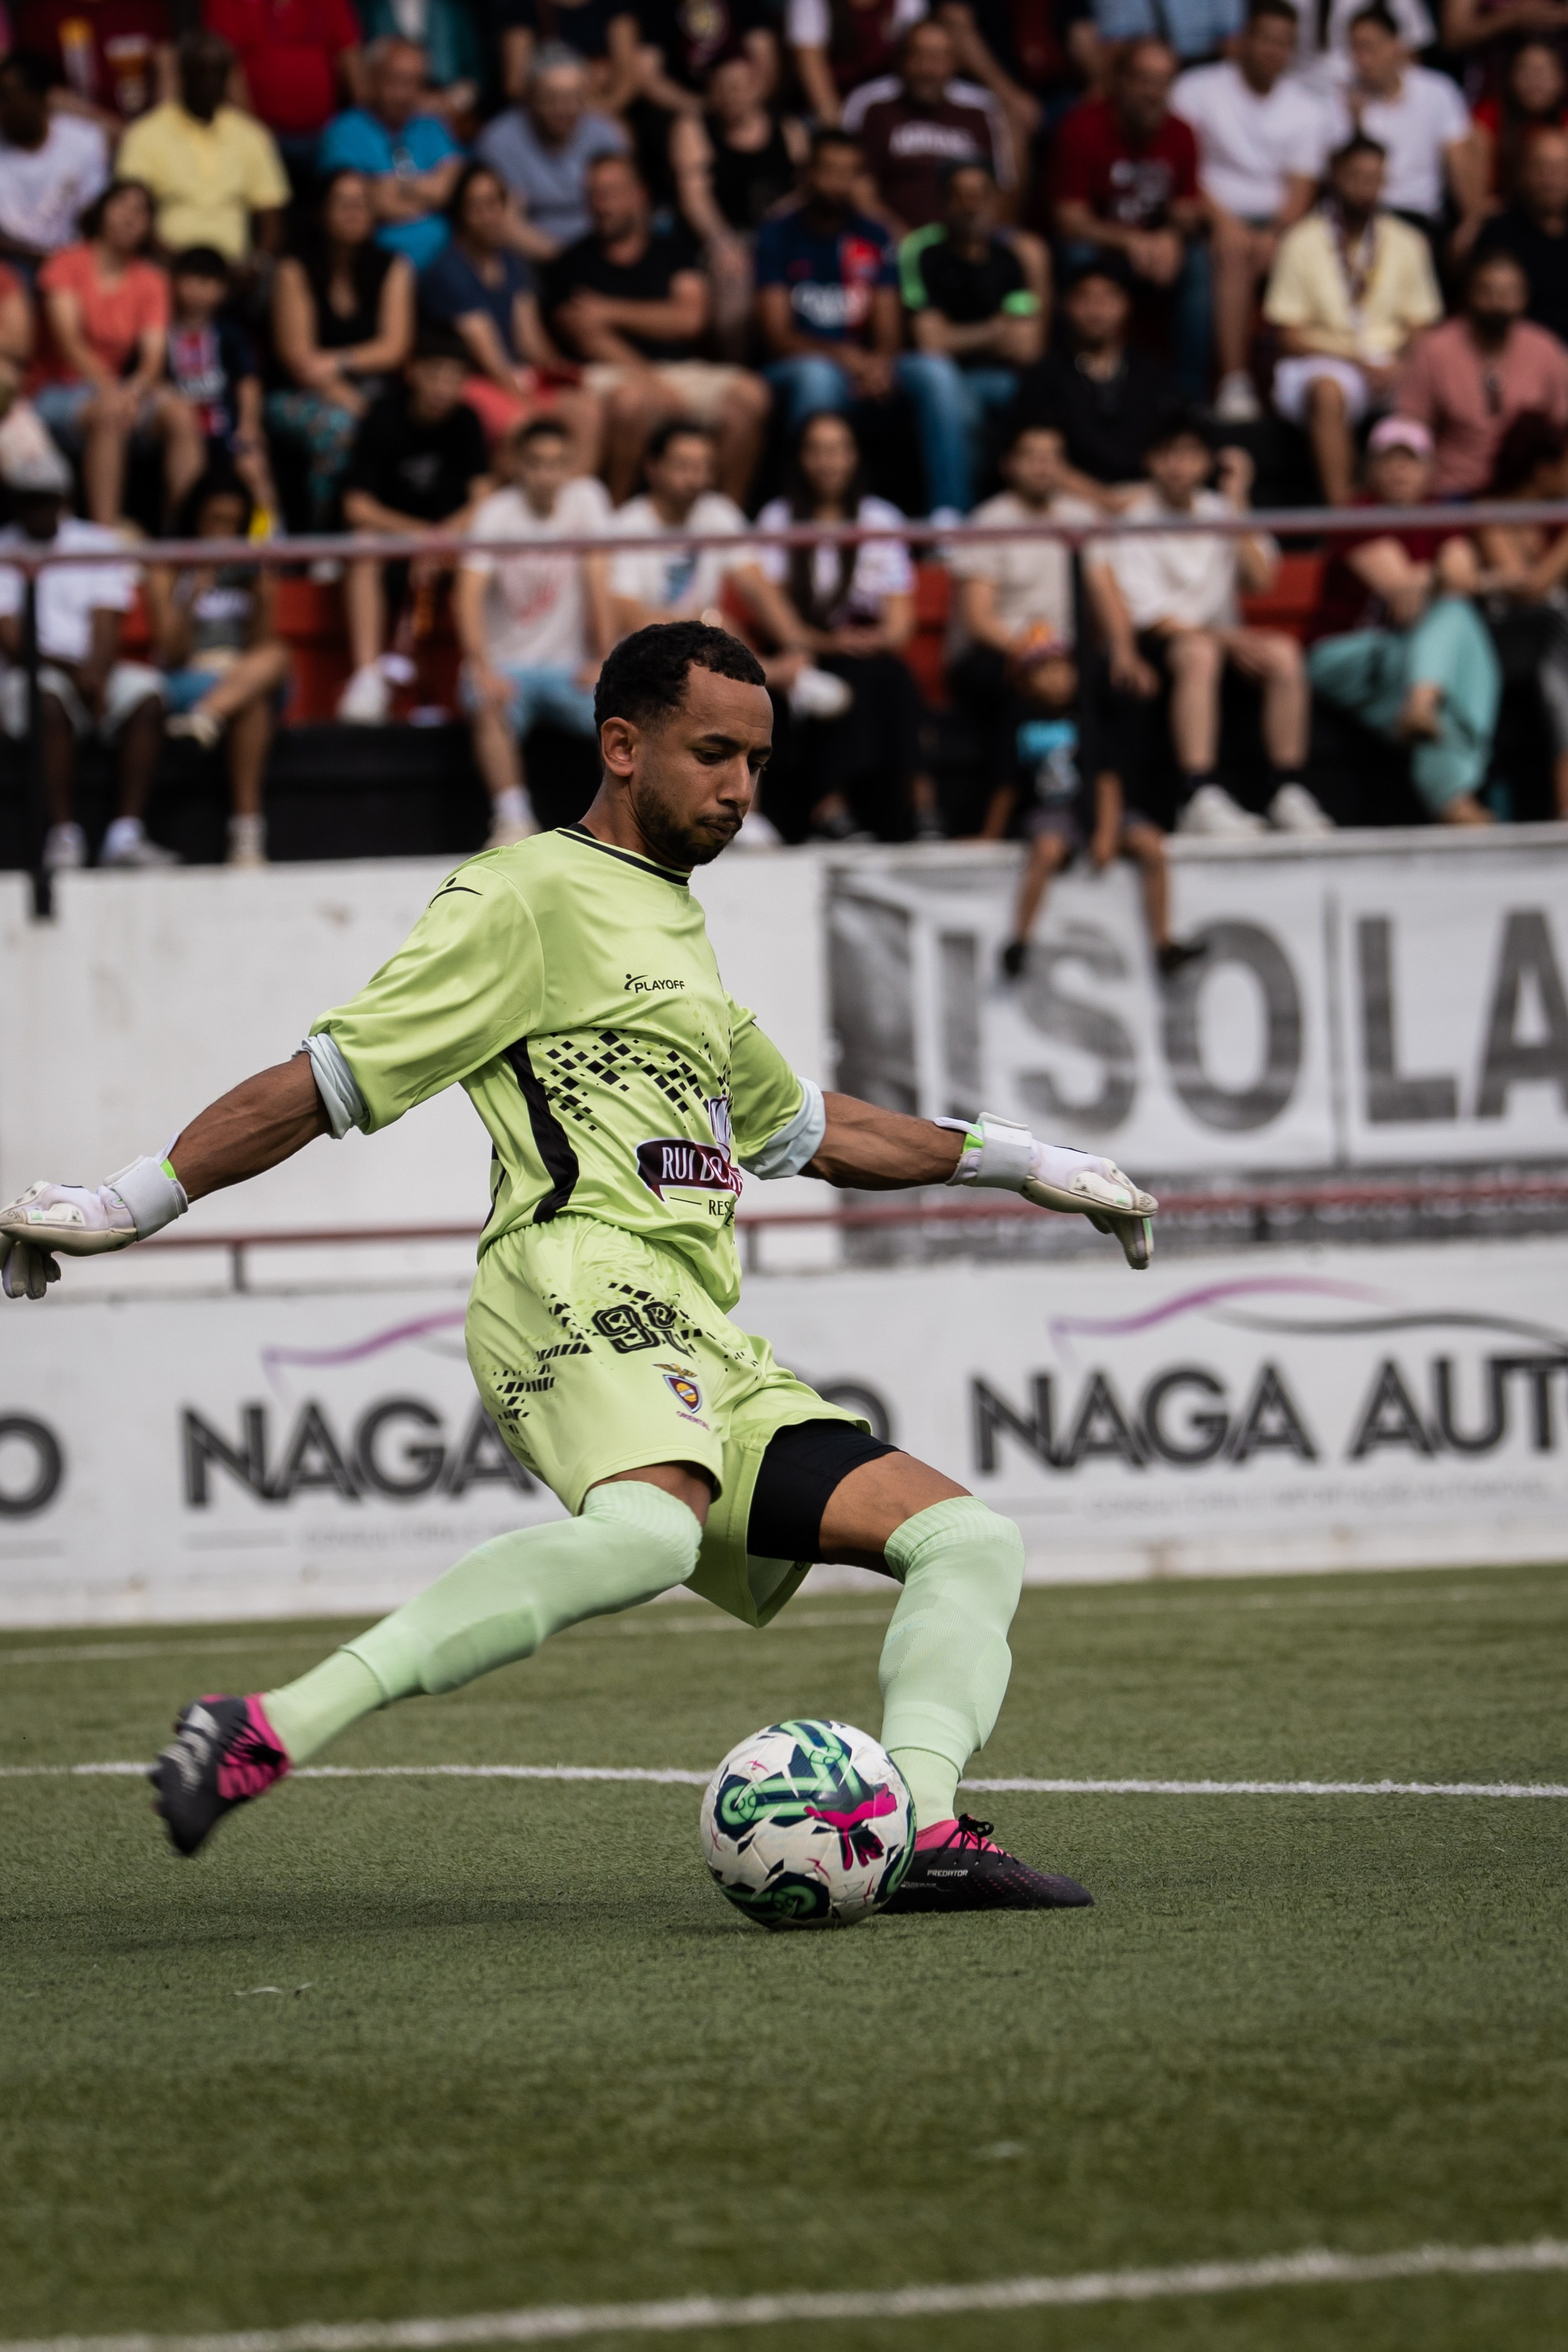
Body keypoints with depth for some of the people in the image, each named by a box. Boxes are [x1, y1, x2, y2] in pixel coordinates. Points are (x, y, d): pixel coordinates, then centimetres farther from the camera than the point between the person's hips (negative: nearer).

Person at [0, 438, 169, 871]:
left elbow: (106, 627, 2)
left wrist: (95, 675, -19)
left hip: (96, 675, 3)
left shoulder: (98, 545, 13)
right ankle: (63, 836, -37)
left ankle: (125, 835, -32)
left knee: (147, 695, -27)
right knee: (50, 701, -37)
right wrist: (71, 670, -17)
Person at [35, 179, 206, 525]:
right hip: (60, 390, -4)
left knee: (181, 415, -25)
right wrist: (109, 389, -30)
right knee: (109, 415, -37)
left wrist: (134, 390, -26)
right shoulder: (67, 264, -2)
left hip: (117, 389, 4)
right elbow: (67, 340, -15)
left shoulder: (151, 282, 10)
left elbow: (154, 357, -2)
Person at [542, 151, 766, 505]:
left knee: (748, 395, -26)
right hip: (616, 372, -3)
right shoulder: (575, 263, 12)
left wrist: (611, 311, 0)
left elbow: (689, 319, 4)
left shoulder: (672, 249, 19)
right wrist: (648, 381, -15)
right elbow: (588, 339, -2)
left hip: (684, 368, 3)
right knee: (631, 400, -40)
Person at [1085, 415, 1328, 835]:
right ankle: (1200, 800, -47)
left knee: (1283, 653, -25)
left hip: (1223, 636, 5)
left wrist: (1237, 505, -6)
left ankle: (1288, 793, -24)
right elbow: (1147, 617, -11)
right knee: (1200, 653, -37)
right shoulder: (1135, 519, -4)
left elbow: (1259, 579, -4)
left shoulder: (1220, 512, 10)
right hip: (1154, 648, -5)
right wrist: (1227, 639, -19)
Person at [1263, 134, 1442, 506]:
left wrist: (1396, 363, -14)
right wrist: (1360, 363, -14)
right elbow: (1292, 338, -2)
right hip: (1323, 362, -3)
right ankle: (1340, 509, -45)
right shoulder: (1302, 243, 1)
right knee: (1328, 392, -39)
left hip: (1395, 367, 3)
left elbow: (1420, 327, 10)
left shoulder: (1407, 243, 12)